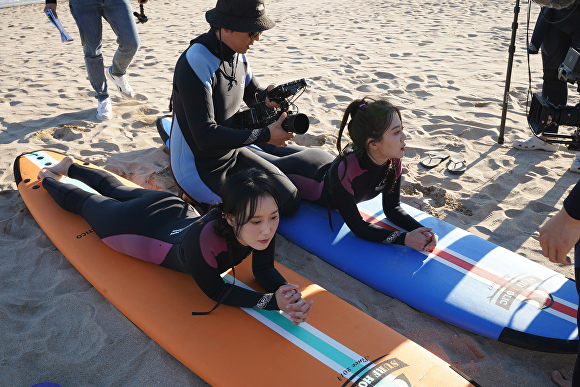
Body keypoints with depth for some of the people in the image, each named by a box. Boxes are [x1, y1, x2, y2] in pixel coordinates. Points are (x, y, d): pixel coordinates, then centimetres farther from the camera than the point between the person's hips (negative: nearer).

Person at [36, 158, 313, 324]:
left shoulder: (264, 225, -33)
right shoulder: (204, 239, -49)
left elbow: (264, 269, -19)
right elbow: (215, 291, -34)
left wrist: (287, 293, -39)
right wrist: (273, 302, -43)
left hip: (175, 209, 5)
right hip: (139, 223, -5)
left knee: (114, 189, 34)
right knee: (85, 202, 28)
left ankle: (71, 166, 64)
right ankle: (49, 178, 59)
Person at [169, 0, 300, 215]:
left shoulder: (237, 54, -1)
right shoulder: (196, 63, -27)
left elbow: (253, 93, 15)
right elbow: (205, 137, -30)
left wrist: (267, 98, -12)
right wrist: (265, 135, -28)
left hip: (233, 153, 8)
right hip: (198, 168, -8)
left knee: (290, 202, 4)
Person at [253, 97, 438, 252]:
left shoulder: (393, 160, -30)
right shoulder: (344, 170, -49)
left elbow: (392, 208, -20)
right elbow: (357, 226, -40)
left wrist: (420, 230, -37)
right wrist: (404, 238, -47)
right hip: (310, 174, -6)